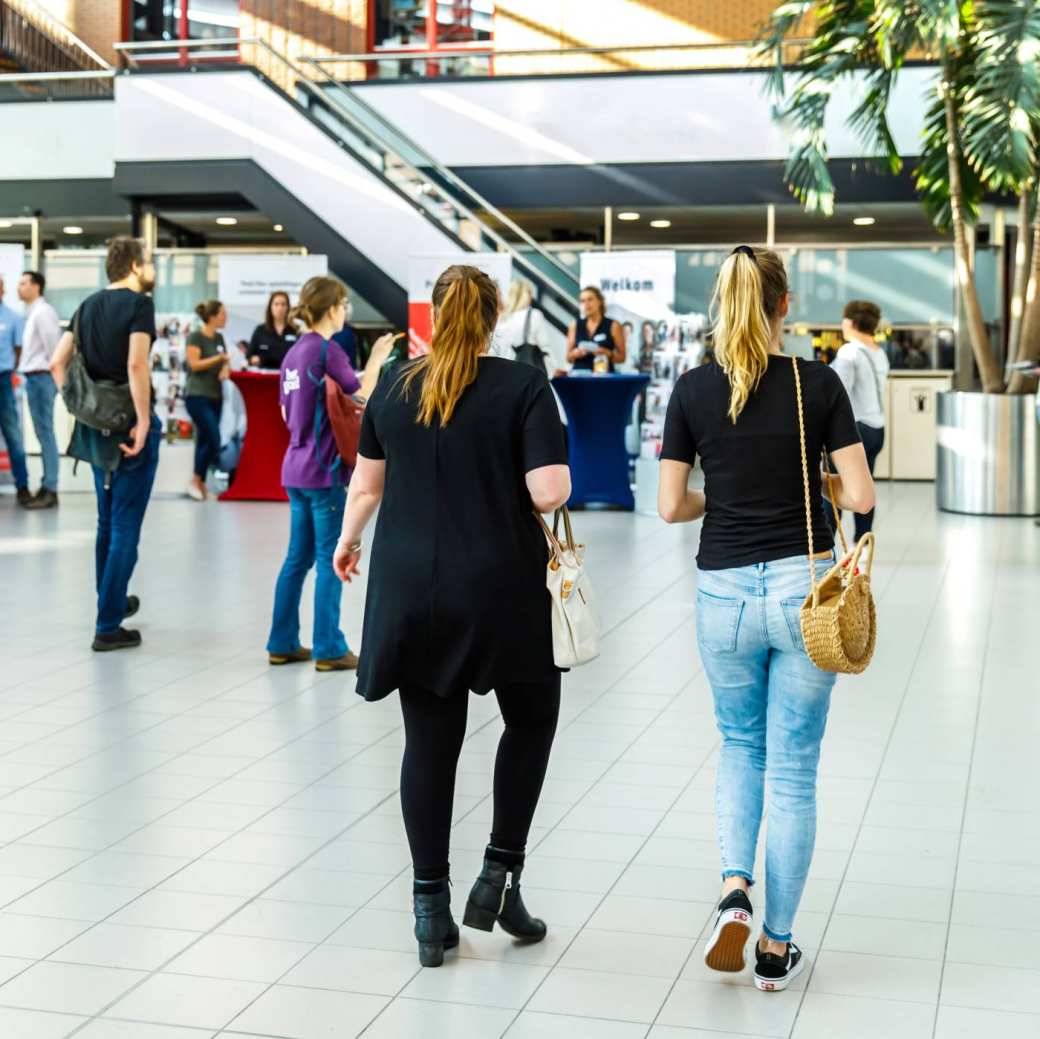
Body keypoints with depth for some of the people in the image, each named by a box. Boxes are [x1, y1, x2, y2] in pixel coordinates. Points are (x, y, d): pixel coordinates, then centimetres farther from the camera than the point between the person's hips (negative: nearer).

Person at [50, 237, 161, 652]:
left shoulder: (88, 305, 11)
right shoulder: (139, 303, -11)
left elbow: (57, 363, 9)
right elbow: (136, 365, -24)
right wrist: (144, 422, -21)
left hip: (95, 425, 7)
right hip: (129, 424, -7)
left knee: (107, 522, 21)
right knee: (125, 527, -2)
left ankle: (113, 601, 36)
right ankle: (108, 626, -1)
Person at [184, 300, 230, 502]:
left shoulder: (219, 338, 13)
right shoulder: (195, 337, -8)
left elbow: (225, 362, 19)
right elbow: (194, 364, -15)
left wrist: (225, 369, -4)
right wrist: (219, 358, -15)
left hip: (215, 396, 7)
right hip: (197, 396, -7)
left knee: (205, 440, 8)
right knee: (214, 440, -15)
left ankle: (200, 483, 14)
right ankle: (195, 481, -1)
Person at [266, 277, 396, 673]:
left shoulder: (294, 352, 11)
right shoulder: (328, 350, -14)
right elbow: (361, 397, -14)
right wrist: (376, 359, -4)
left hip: (295, 467, 8)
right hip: (324, 470, -8)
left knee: (298, 557, 14)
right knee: (330, 559, 0)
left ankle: (283, 643, 19)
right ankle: (329, 649, 4)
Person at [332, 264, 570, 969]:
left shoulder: (395, 388, 4)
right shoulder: (524, 387, -8)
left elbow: (367, 483, 13)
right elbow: (548, 491, -16)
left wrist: (348, 540, 32)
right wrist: (560, 483, 7)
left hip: (411, 592, 3)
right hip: (501, 592, -3)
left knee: (430, 741, 9)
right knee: (531, 719, 19)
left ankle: (431, 911, 13)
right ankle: (499, 877, 15)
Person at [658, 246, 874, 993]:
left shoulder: (694, 389, -3)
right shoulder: (818, 382, -6)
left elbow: (672, 506, -1)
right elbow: (861, 495, -7)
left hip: (725, 592, 1)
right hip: (802, 587, -1)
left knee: (741, 746, 23)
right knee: (794, 768, 9)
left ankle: (735, 890, 2)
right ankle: (777, 948, 15)